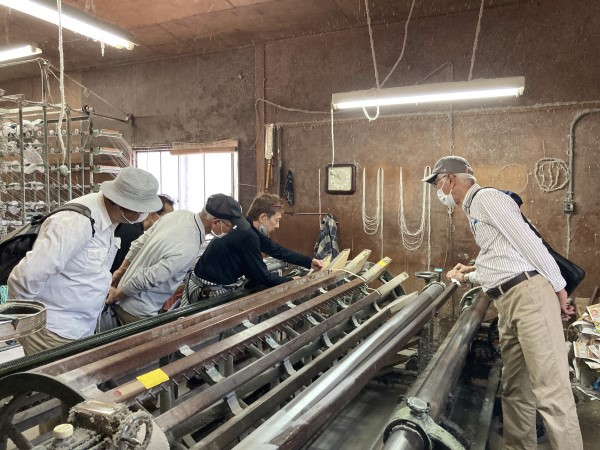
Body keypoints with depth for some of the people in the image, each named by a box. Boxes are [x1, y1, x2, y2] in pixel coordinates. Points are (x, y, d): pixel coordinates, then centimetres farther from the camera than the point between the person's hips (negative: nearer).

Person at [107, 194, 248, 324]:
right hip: (138, 312, -8)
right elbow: (146, 279, -29)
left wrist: (121, 271, 15)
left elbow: (140, 243, 4)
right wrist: (116, 296, -12)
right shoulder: (188, 250, -33)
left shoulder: (179, 214, -8)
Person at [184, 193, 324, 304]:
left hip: (222, 284, 9)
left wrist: (310, 262, 10)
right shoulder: (247, 236, -27)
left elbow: (278, 250, 11)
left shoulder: (250, 230, 1)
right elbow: (263, 277, -20)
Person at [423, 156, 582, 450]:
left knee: (550, 388, -9)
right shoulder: (472, 209, 23)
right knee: (515, 388, 12)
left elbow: (527, 241, -11)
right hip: (508, 303, 10)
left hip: (529, 294, -10)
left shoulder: (486, 197, -5)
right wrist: (469, 276, 37)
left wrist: (557, 287, -12)